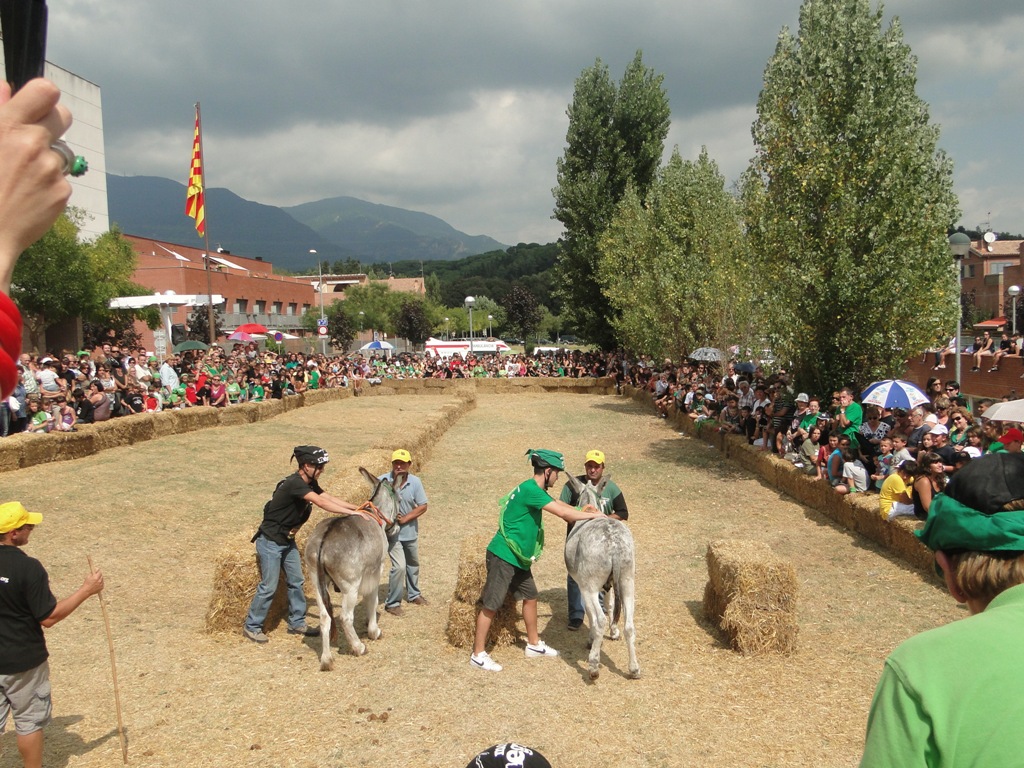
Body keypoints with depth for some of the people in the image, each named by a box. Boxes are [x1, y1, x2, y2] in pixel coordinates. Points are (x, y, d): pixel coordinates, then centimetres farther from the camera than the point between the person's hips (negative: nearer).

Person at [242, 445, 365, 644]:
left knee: (296, 582, 12)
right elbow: (322, 503, -36)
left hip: (287, 541, 9)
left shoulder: (310, 483, 1)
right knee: (268, 586, -1)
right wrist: (351, 513, -37)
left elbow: (329, 498, 0)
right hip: (270, 542, -9)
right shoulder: (294, 483, -28)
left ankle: (297, 623, 23)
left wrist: (356, 507, -10)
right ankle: (251, 627, 14)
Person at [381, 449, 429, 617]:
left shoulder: (415, 482, -13)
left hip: (410, 530, 4)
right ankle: (392, 603, 5)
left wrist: (405, 518, -20)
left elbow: (423, 506, -10)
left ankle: (413, 594, 44)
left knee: (413, 564, 21)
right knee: (399, 566, -13)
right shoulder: (383, 480, -18)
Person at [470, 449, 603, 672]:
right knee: (491, 605, -2)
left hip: (519, 558, 11)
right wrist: (594, 516, -11)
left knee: (530, 597, 19)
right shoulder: (530, 489, -21)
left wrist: (585, 512, 13)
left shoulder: (535, 489, 9)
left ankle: (534, 645, 34)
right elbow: (563, 513, -22)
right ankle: (478, 655, 7)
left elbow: (558, 504, 22)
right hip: (503, 556, -10)